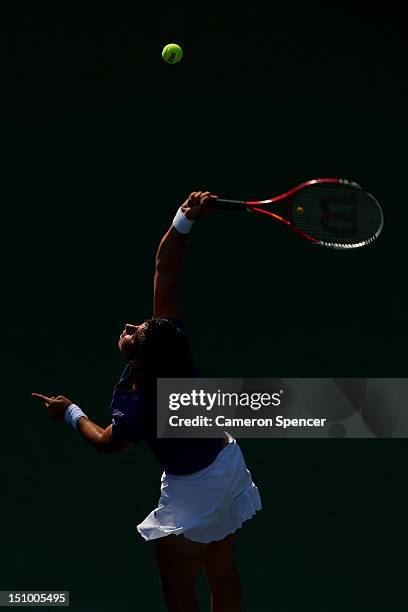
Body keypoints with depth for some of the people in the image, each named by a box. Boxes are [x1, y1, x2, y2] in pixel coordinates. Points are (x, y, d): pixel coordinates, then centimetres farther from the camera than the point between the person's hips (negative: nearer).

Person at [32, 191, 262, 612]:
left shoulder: (137, 411, -31)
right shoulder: (172, 338, -20)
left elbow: (107, 443, -6)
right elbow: (165, 271, -16)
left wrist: (71, 413, 9)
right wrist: (184, 222, -26)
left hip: (193, 491, -7)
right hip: (228, 464, 7)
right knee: (222, 578, 20)